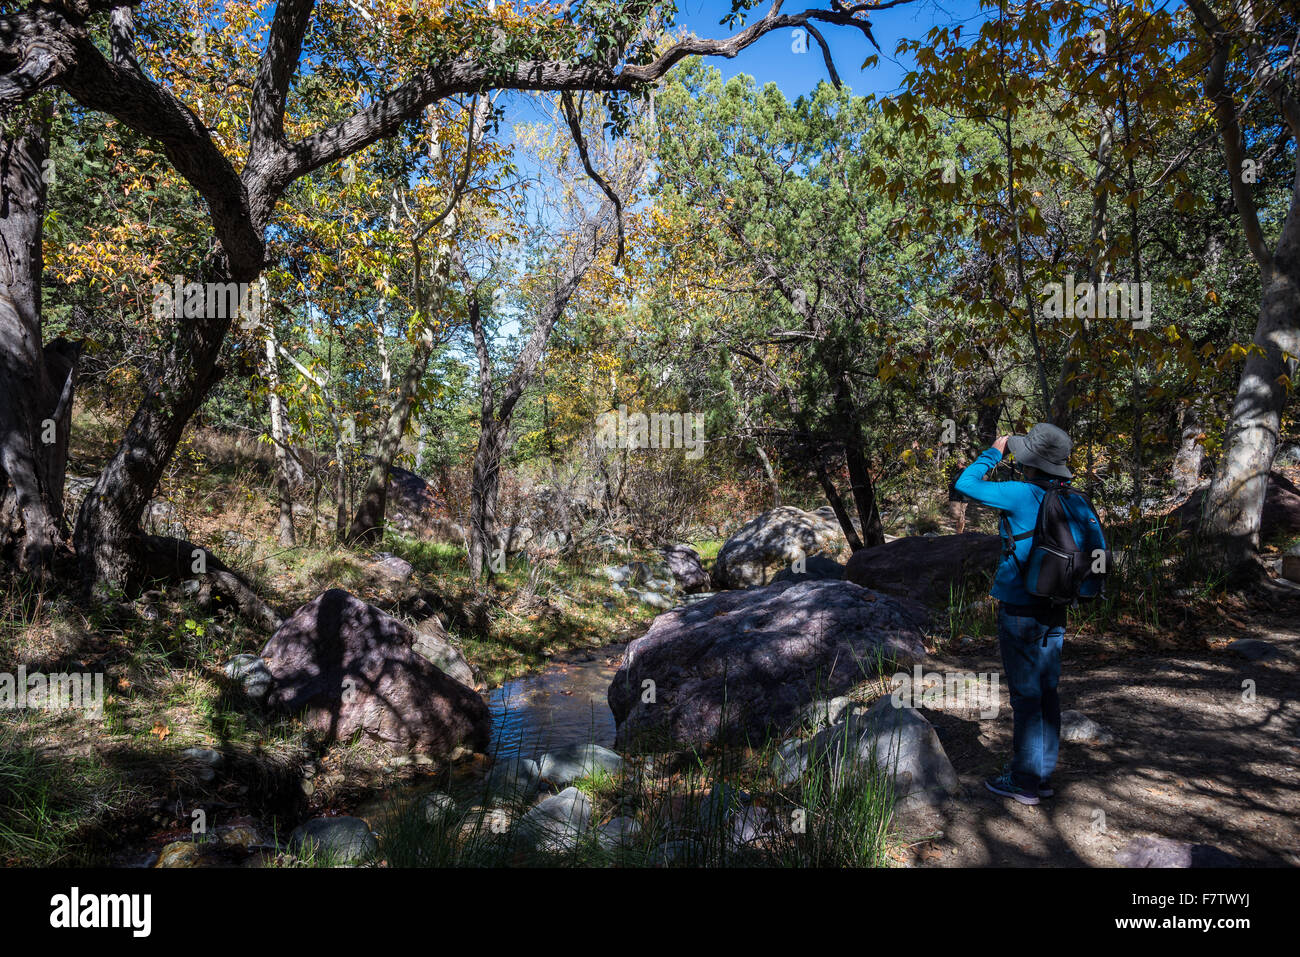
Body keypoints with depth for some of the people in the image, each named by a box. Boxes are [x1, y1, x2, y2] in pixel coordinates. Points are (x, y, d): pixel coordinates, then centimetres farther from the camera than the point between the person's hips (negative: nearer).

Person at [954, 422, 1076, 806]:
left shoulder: (1022, 494, -18)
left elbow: (965, 484, -12)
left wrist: (994, 452, -1)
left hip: (1020, 613, -7)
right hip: (1053, 612, 7)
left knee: (1026, 696, 1)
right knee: (1046, 692, 14)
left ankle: (1024, 781, 12)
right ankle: (1044, 774, 26)